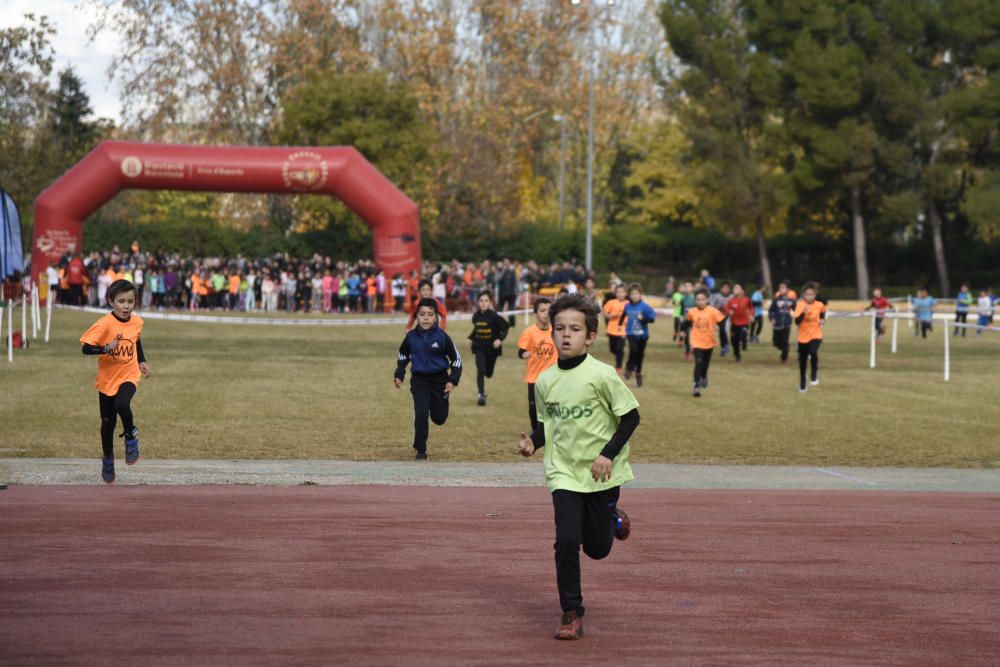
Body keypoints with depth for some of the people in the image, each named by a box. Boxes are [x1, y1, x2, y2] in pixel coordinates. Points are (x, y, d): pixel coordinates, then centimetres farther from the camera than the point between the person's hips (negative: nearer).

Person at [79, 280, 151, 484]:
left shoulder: (137, 322, -5)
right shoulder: (105, 324, -19)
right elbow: (86, 348, -23)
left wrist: (142, 361, 14)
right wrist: (106, 348, -38)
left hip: (129, 376, 1)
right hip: (107, 379, -1)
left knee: (122, 404, -29)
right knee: (108, 423, 9)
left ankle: (131, 437, -1)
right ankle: (107, 460, 31)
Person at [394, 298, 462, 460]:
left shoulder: (442, 337, -13)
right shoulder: (411, 336, -6)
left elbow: (456, 359, -3)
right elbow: (403, 355, 15)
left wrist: (453, 380, -11)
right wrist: (399, 375, 7)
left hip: (439, 380, 0)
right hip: (419, 380, 0)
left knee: (439, 418, 5)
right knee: (421, 414, -14)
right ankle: (421, 450, 1)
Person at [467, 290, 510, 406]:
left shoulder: (494, 316, -16)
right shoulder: (476, 316, -3)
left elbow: (505, 328, -11)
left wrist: (500, 339, -23)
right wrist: (471, 338, 3)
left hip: (492, 348, -1)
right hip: (479, 347, 1)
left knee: (488, 373, 12)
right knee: (480, 371, -15)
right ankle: (481, 395, -6)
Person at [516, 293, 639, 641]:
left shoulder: (602, 375, -14)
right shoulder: (545, 380, -1)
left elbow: (631, 415, -8)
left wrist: (609, 453, -17)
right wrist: (533, 442, -7)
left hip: (602, 473, -2)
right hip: (564, 472, 2)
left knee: (597, 548, 9)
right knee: (566, 541, -12)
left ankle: (614, 520, 44)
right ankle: (571, 613, 3)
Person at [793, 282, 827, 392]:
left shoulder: (819, 305, -5)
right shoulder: (800, 305, -12)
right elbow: (797, 321, -22)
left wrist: (822, 320, 3)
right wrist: (803, 312, -36)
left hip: (816, 335, 0)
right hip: (803, 337, 1)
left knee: (813, 352, -31)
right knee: (802, 361, 10)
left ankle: (814, 375, -7)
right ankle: (802, 385, 30)